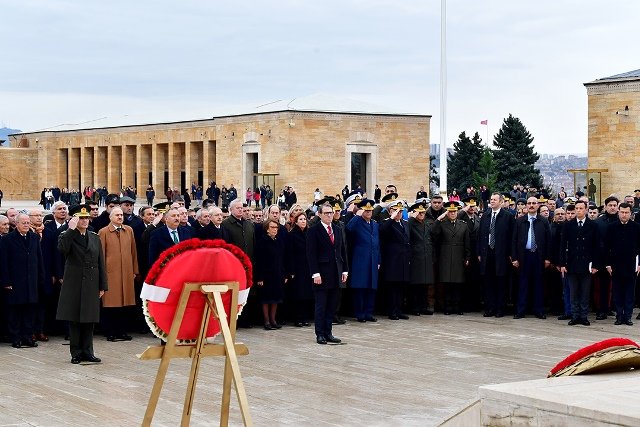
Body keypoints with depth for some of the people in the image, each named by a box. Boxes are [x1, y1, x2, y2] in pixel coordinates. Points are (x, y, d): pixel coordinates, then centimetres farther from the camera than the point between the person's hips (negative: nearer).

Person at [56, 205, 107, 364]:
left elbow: (101, 262, 12)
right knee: (74, 320, 1)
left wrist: (103, 286, 7)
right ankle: (76, 353, 8)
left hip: (91, 285, 3)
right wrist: (71, 229, -23)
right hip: (73, 284, -3)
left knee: (89, 320, 5)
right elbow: (62, 249, -24)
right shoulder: (67, 236, 1)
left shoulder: (95, 238, 13)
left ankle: (87, 352, 12)